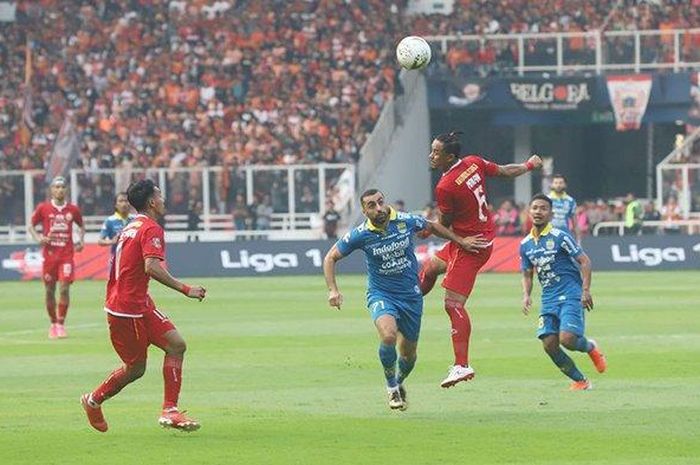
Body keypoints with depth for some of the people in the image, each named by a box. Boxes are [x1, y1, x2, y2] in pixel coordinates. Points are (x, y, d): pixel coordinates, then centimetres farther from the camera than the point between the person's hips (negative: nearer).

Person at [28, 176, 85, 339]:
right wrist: (39, 238, -9)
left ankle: (61, 324, -2)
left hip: (67, 254, 0)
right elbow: (31, 226, 10)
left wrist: (81, 241, 4)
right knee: (50, 291, 6)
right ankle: (53, 324, 21)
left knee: (64, 288, -12)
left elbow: (81, 226, 21)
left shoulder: (73, 209, 4)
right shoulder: (43, 208, 1)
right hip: (49, 254, 0)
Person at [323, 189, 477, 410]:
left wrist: (461, 241, 15)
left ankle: (399, 382, 45)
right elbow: (330, 258, -3)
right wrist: (333, 290, -15)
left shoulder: (406, 221, -10)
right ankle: (392, 388, -6)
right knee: (388, 335, -31)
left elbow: (432, 227, 12)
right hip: (381, 294, -3)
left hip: (411, 295, 3)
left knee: (409, 354, 10)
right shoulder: (361, 234, -14)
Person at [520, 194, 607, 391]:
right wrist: (526, 295, 1)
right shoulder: (526, 244, 9)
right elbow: (527, 273, 19)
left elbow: (584, 261, -7)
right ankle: (580, 380, 8)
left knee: (567, 339, -22)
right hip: (548, 299, 6)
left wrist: (586, 290, -17)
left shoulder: (559, 237, -8)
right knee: (549, 344, -9)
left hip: (571, 295, -6)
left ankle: (590, 347, 15)